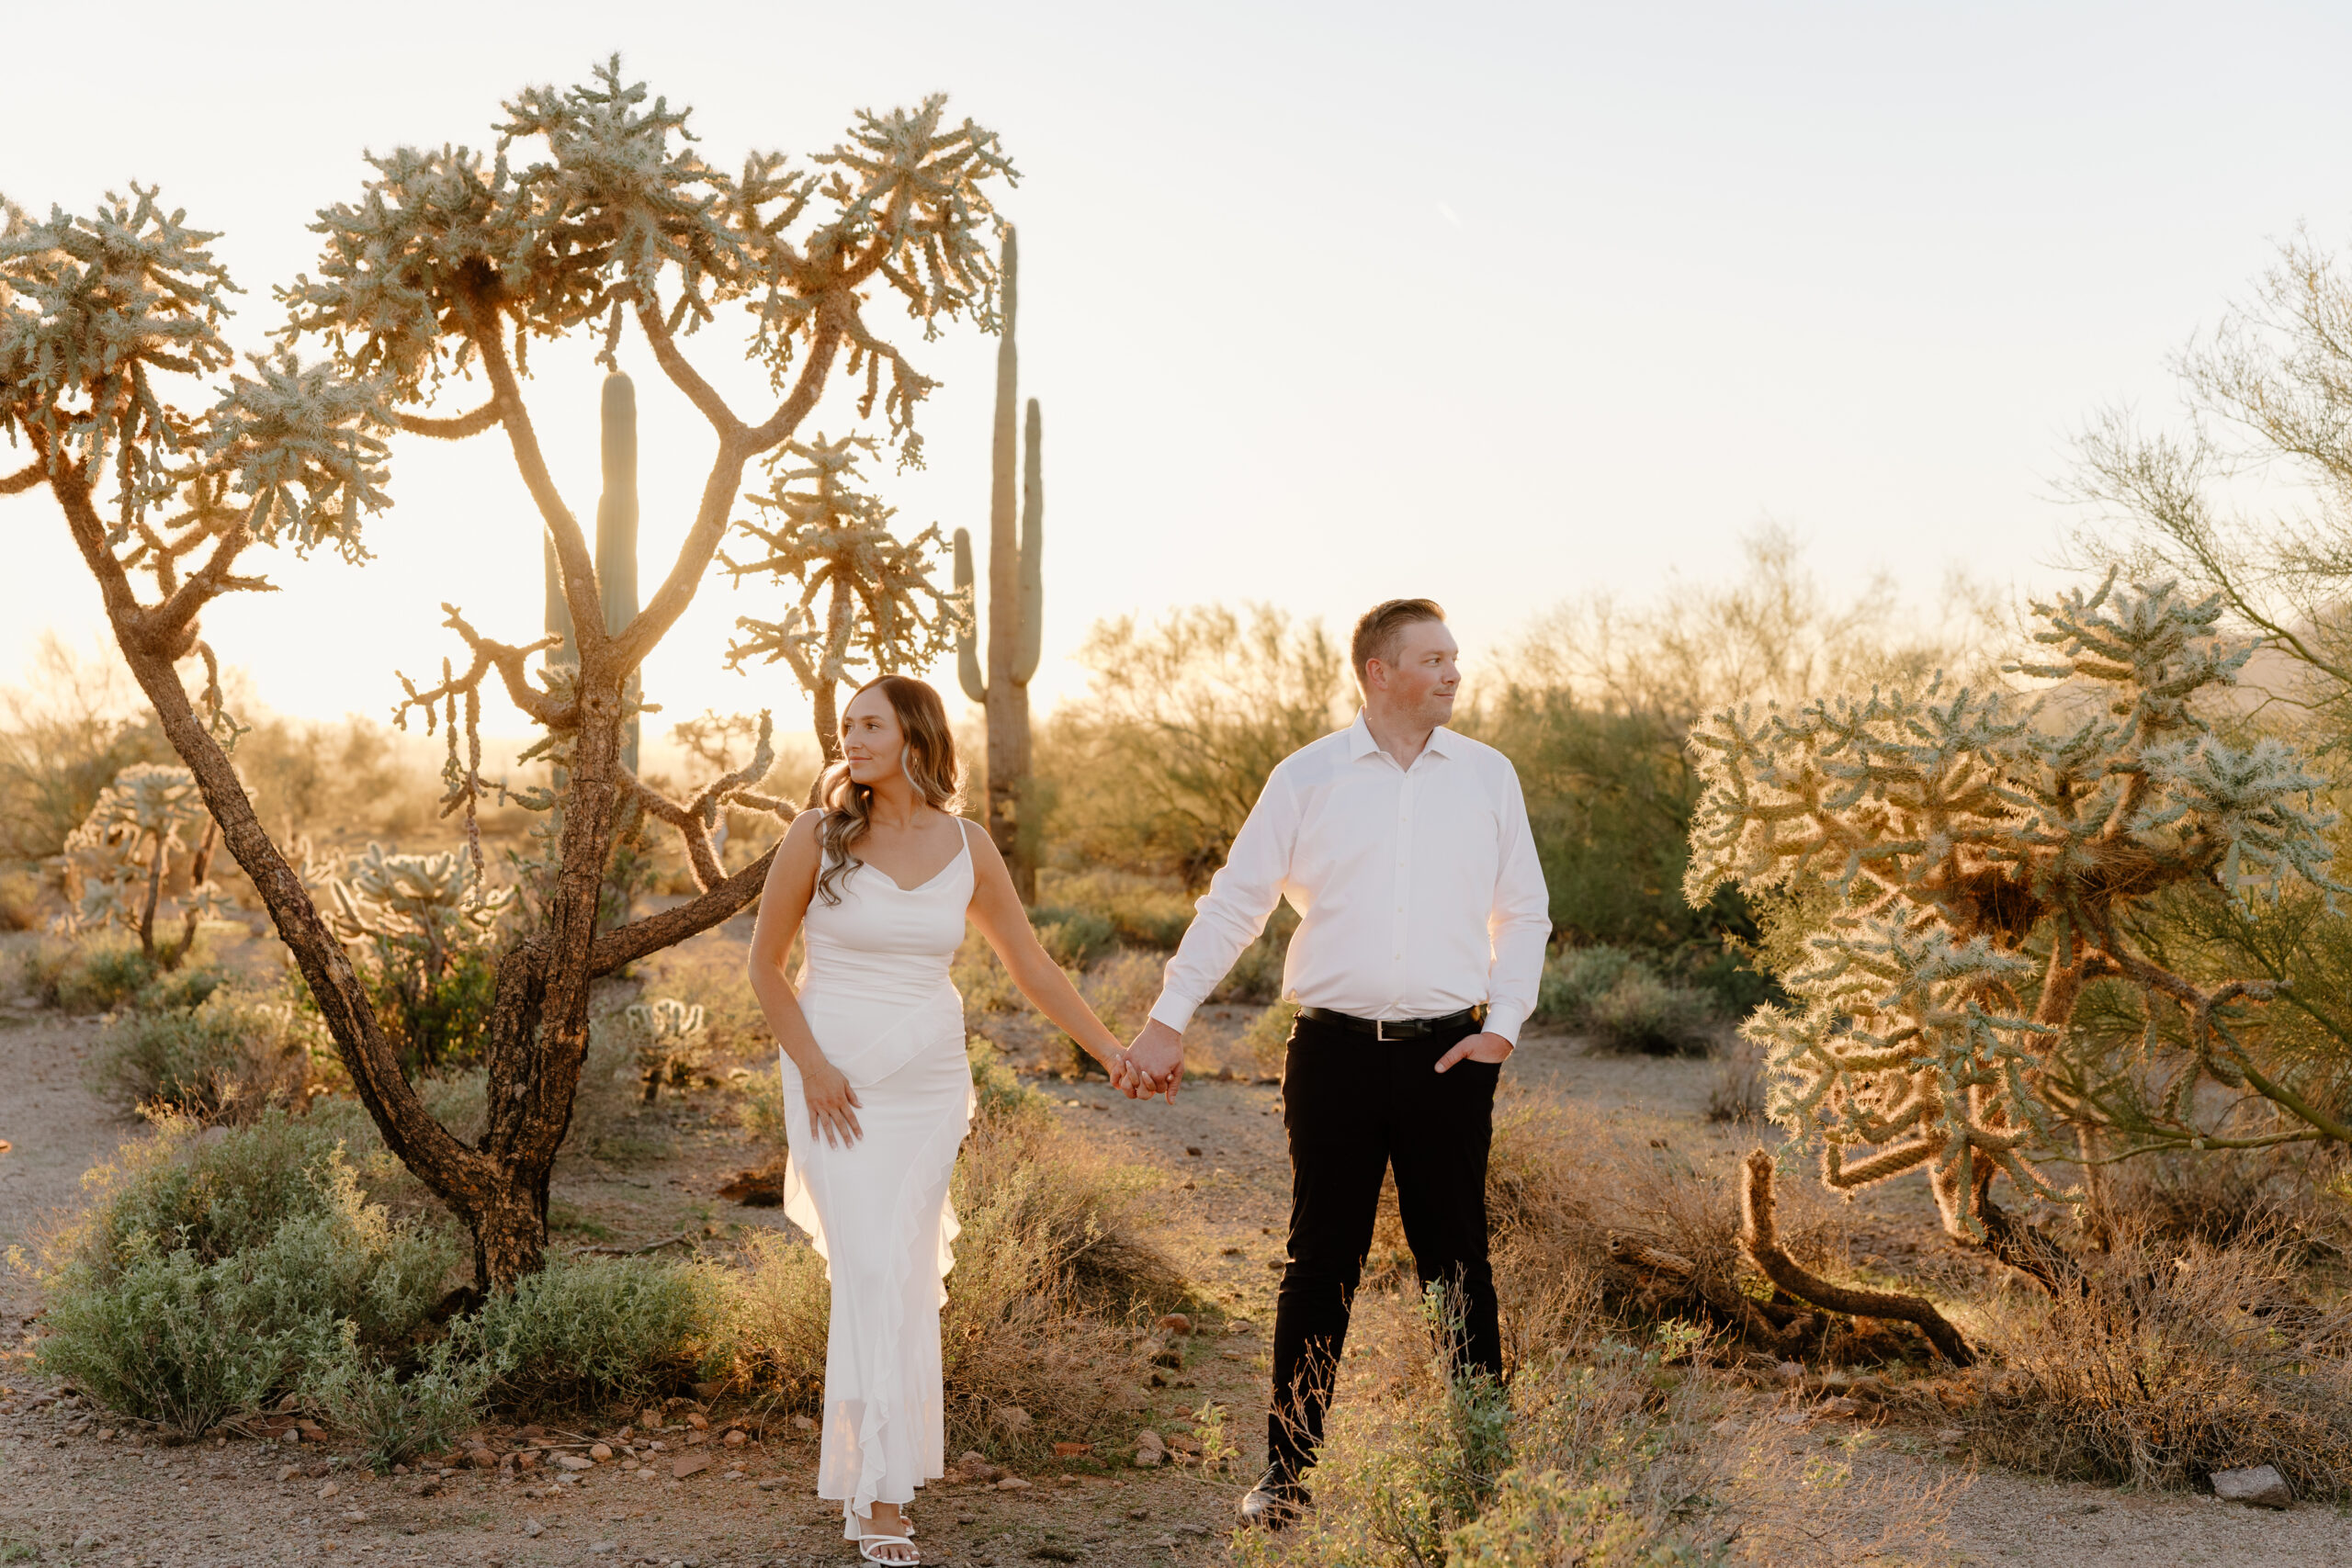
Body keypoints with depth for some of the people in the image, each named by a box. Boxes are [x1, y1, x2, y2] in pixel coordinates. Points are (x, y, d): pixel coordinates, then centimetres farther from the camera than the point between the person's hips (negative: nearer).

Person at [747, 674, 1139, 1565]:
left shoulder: (967, 847, 2)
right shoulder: (821, 835, -4)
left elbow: (1031, 966, 9)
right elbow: (765, 964, 3)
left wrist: (1109, 1051, 5)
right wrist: (810, 1065, -7)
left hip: (930, 1081, 3)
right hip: (837, 1080, -2)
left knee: (905, 1275, 2)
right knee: (871, 1270, -9)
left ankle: (863, 1462, 18)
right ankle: (882, 1496, -4)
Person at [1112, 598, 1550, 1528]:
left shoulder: (1487, 777, 7)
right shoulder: (1308, 778, 3)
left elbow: (1523, 913, 13)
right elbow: (1234, 902, 5)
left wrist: (1503, 1024, 1)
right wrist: (1167, 1020, 0)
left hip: (1447, 1056, 1)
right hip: (1335, 1050, -1)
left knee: (1458, 1264, 5)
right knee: (1320, 1264, 4)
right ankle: (1285, 1472, 13)